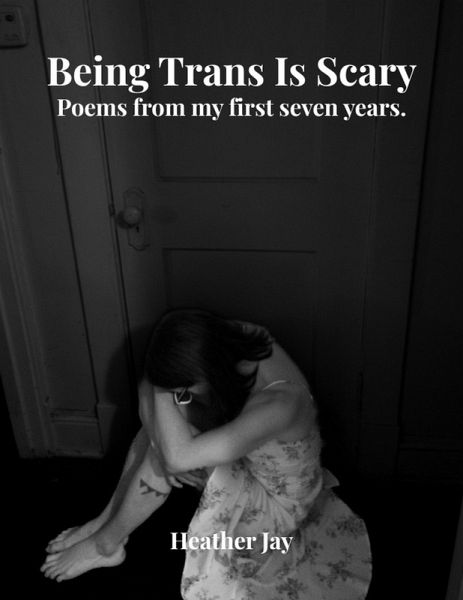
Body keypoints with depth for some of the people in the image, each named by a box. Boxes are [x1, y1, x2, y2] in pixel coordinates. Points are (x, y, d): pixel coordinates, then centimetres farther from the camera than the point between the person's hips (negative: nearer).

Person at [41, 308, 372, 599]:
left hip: (278, 506, -6)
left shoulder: (280, 404, -41)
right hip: (246, 465, 7)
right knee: (156, 437, -11)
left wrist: (159, 391, -36)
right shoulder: (232, 338, -22)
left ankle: (107, 544, 3)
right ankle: (109, 519, 6)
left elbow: (177, 457, -41)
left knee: (164, 456, -20)